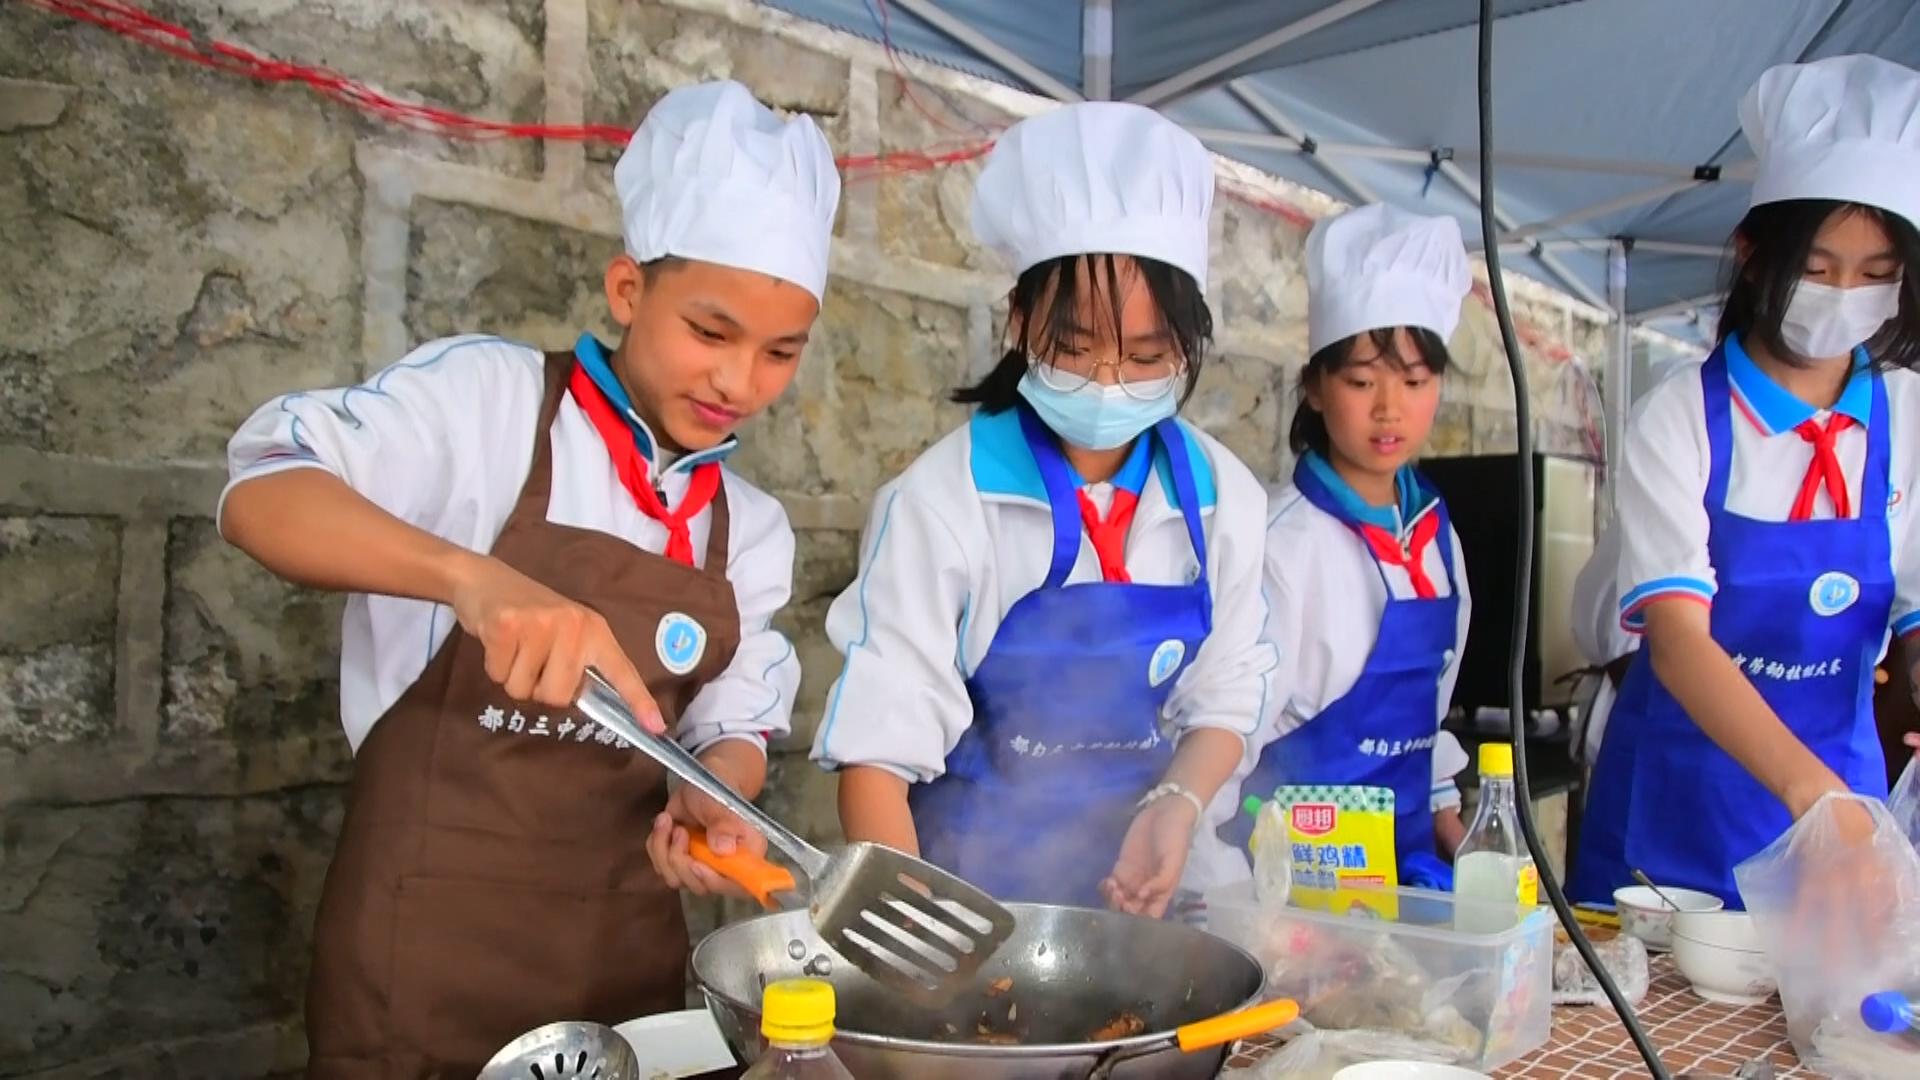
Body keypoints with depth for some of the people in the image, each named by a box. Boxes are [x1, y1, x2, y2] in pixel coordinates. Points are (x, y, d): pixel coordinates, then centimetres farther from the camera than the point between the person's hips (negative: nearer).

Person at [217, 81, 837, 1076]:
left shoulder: (751, 526, 6)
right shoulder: (489, 397, -10)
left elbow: (736, 726, 8)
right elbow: (261, 491, -23)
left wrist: (714, 803, -15)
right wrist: (472, 576, -40)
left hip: (626, 947, 5)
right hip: (427, 942, -5)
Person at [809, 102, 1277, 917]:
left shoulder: (1225, 499, -3)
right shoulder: (944, 499, -14)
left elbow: (1223, 699, 7)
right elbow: (877, 750, -12)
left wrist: (1175, 806, -11)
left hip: (1137, 887, 3)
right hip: (968, 883, -2)